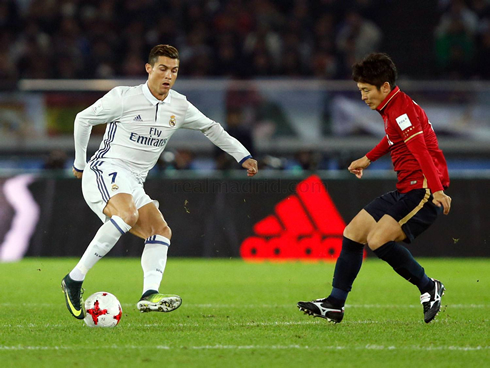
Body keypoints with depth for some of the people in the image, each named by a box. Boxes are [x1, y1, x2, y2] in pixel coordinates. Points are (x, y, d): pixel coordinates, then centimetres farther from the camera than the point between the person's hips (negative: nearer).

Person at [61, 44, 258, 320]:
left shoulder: (179, 107, 10)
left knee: (161, 231, -12)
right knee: (127, 215, -34)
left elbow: (210, 127, 28)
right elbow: (83, 119, 5)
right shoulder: (124, 98, -7)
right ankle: (75, 279, -34)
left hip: (133, 184, 7)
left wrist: (244, 157, 24)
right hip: (106, 171, -7)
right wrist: (80, 163, 13)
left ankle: (150, 294, -27)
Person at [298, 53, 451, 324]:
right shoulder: (392, 108, 14)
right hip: (406, 190, 10)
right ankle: (334, 305, 15)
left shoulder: (401, 110, -17)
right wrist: (368, 159, 41)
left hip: (425, 192, -10)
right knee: (353, 233, 8)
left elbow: (421, 151, -29)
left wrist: (437, 190, -38)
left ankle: (429, 288, -6)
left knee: (377, 240, -23)